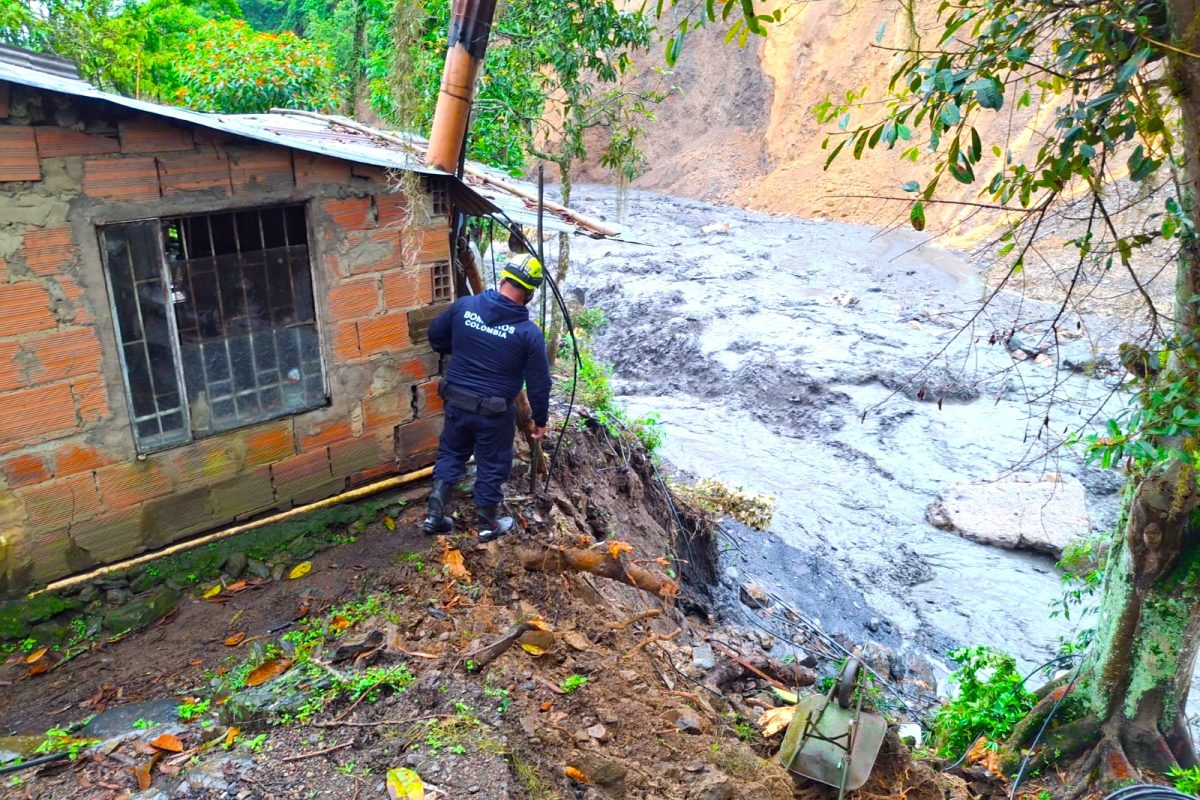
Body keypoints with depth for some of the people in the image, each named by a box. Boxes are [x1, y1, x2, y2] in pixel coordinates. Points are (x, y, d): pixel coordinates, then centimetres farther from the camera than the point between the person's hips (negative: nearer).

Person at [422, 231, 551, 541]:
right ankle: (488, 525, 31)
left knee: (450, 454, 23)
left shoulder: (464, 305, -8)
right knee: (492, 466, 15)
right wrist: (540, 419, 3)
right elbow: (538, 382, -10)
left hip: (456, 401, 3)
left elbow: (435, 336, 7)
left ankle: (435, 515, 27)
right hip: (495, 412, -3)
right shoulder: (529, 332, -17)